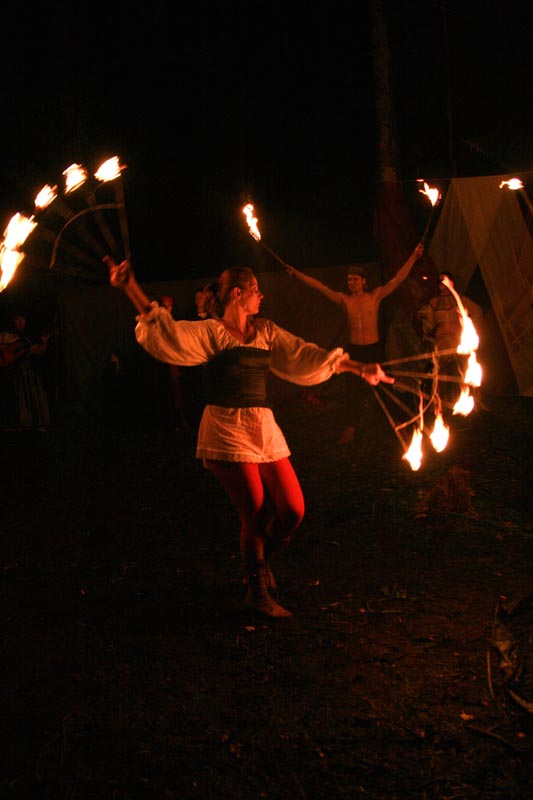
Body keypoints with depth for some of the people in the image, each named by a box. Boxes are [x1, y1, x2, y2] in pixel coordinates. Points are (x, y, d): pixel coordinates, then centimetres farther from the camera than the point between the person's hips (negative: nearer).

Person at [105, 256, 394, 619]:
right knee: (256, 514, -5)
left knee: (292, 511, 0)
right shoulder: (210, 332, -2)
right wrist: (131, 288, -26)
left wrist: (359, 368, 12)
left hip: (265, 429, 6)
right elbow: (166, 330, -14)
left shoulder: (265, 331, 15)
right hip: (228, 431, -6)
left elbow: (306, 356, 16)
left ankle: (259, 562, 31)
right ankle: (257, 591, 20)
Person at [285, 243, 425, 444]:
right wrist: (297, 275, -12)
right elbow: (320, 287, -6)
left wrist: (414, 256, -12)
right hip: (354, 349, 1)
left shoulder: (375, 296, -2)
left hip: (374, 348, -1)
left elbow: (398, 279, -6)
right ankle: (350, 429, 8)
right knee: (353, 389, 2)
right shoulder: (344, 300, 0)